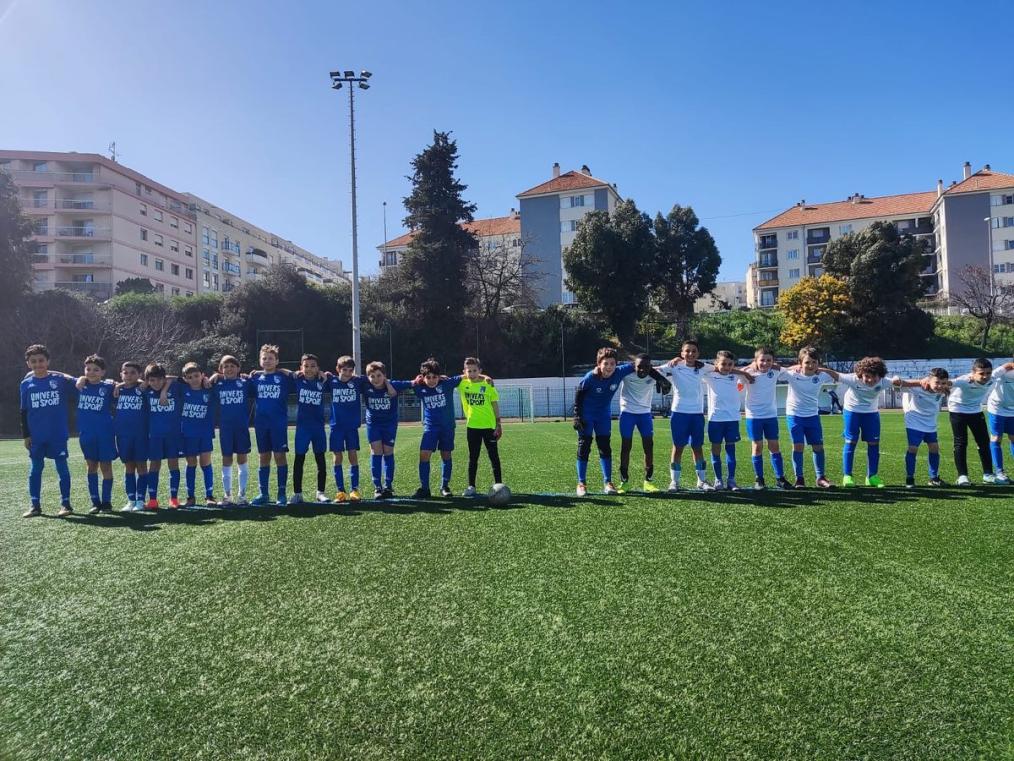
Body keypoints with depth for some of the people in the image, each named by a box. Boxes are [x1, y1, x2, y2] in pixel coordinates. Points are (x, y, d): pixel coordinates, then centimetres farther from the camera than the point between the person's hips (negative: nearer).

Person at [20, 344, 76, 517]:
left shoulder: (61, 379, -3)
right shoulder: (26, 384, 4)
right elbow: (24, 412, 8)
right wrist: (26, 435, 6)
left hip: (58, 434, -2)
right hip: (36, 436, 2)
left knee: (62, 467, 2)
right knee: (35, 469, 8)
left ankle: (65, 503, 11)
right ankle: (35, 505, 17)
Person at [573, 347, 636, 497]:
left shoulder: (619, 372, -20)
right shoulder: (590, 377, -28)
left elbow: (632, 365, 0)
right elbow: (579, 393, -13)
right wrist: (577, 415, -13)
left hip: (603, 415, 3)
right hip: (586, 415, -3)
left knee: (605, 447, 4)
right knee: (584, 448, -1)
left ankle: (607, 482, 11)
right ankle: (581, 483, 6)